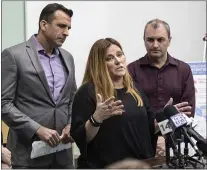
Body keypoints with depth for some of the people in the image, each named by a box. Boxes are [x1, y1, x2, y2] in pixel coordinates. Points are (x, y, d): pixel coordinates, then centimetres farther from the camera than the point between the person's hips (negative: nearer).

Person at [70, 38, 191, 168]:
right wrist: (96, 118, -30)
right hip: (105, 165, -6)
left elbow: (149, 127, 16)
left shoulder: (134, 90, 8)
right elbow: (80, 139, -16)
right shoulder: (88, 91, -11)